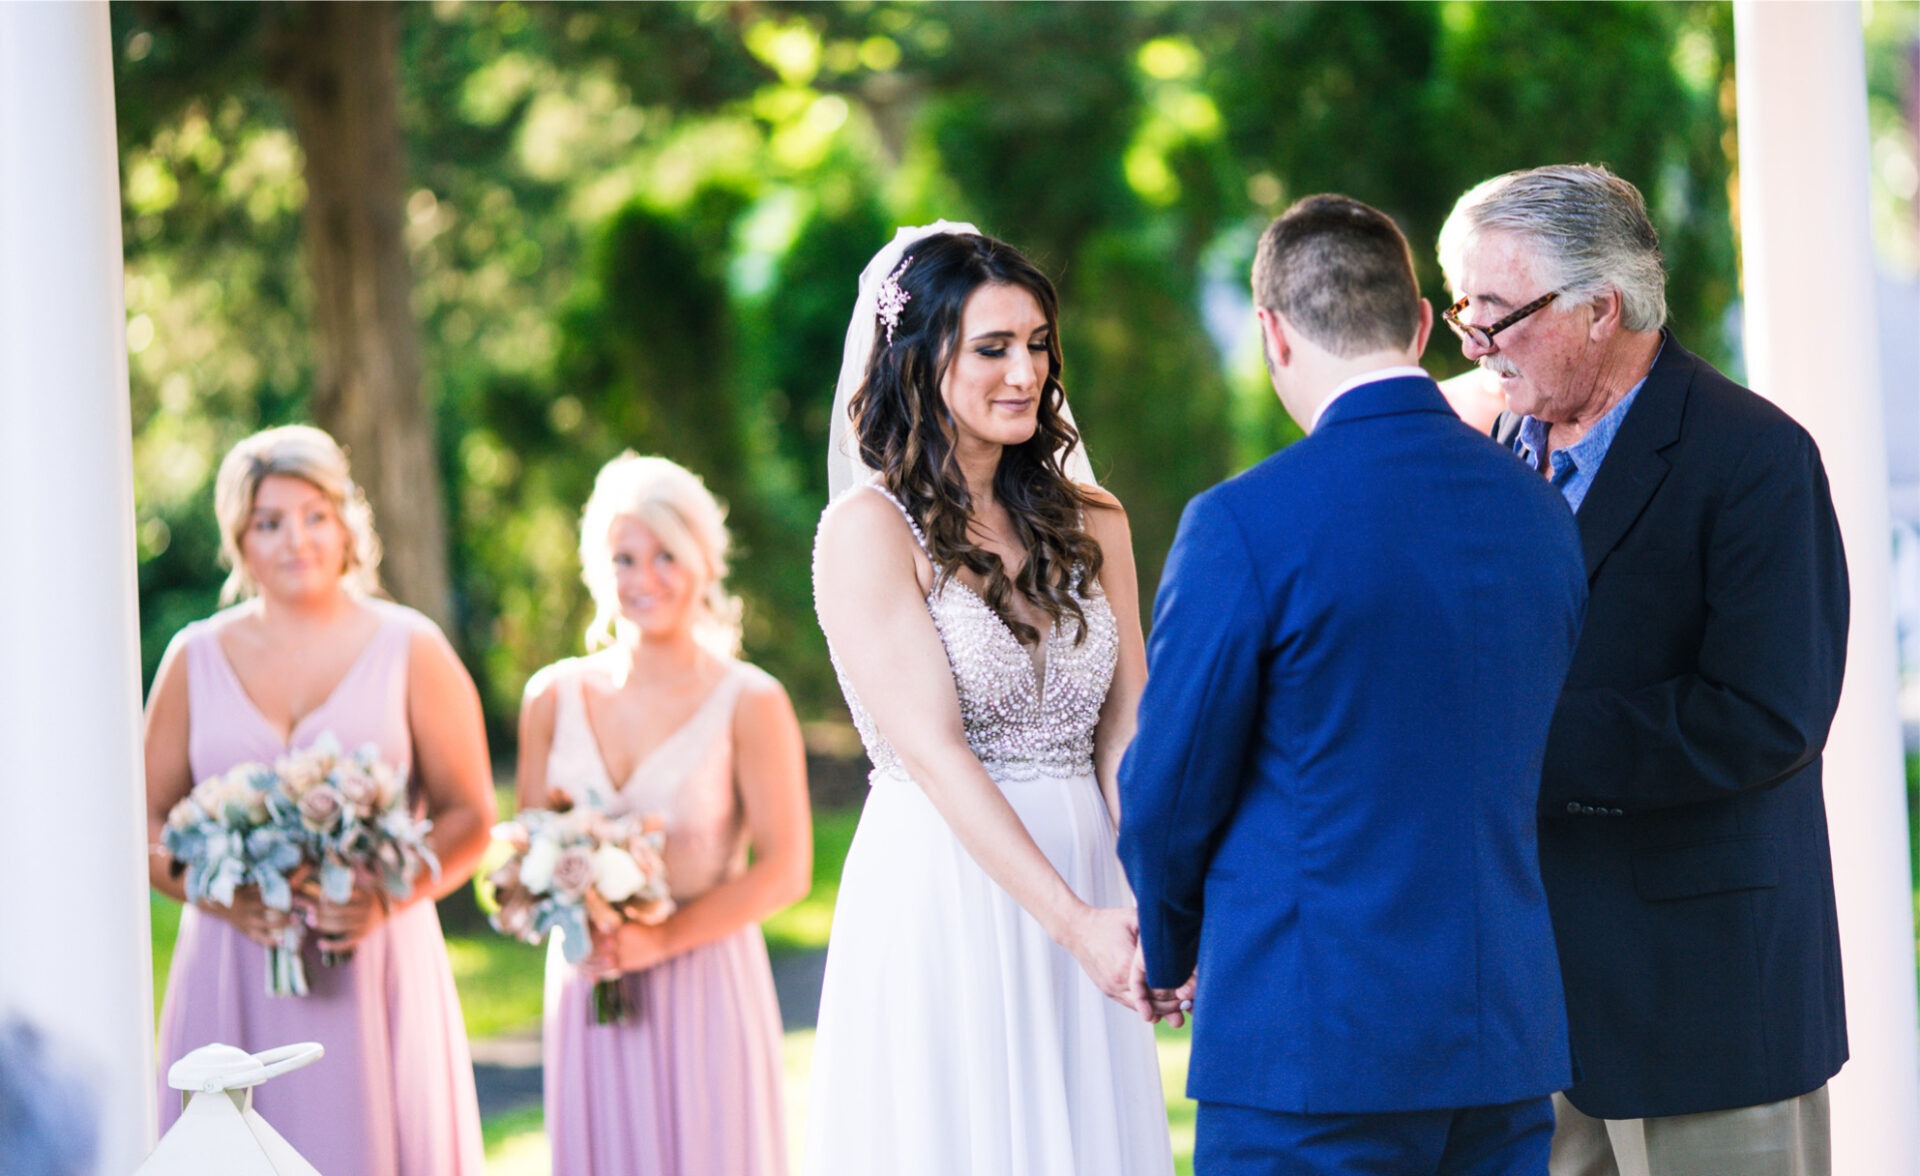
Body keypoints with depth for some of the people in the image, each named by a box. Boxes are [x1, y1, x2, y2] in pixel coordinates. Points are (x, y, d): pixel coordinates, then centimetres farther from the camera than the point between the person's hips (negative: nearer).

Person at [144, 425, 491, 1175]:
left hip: (375, 966, -1)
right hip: (235, 974, 1)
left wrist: (388, 899, -15)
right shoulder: (196, 659, 10)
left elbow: (469, 818, 3)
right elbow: (148, 821, 9)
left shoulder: (410, 650, 6)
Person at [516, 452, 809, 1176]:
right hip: (586, 985, 3)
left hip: (705, 983, -3)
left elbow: (786, 871, -9)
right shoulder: (554, 697, 7)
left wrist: (662, 938, -18)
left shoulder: (748, 703, -6)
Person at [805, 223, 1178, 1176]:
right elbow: (935, 751, -15)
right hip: (943, 907, -5)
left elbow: (1123, 732, 4)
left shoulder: (1087, 524, 11)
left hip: (1085, 897, 5)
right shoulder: (870, 530, -7)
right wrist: (1074, 920, -24)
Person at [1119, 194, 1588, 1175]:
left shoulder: (1243, 525, -13)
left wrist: (1168, 949, 14)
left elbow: (1170, 789, -5)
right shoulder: (1540, 514, 6)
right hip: (1508, 1042, 6)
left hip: (1315, 1041, -6)